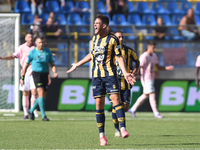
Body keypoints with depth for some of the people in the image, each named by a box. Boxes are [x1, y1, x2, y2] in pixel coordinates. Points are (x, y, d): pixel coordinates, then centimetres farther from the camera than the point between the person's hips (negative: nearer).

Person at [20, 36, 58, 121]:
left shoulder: (48, 51, 7)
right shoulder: (32, 52, -2)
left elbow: (52, 64, 11)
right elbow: (26, 65, 5)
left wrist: (55, 72, -9)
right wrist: (22, 78, 4)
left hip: (45, 74, 5)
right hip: (36, 74, -5)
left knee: (43, 96, 6)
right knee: (41, 93, -19)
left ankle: (31, 110, 30)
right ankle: (43, 116, -20)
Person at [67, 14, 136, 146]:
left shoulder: (113, 39, -5)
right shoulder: (95, 38, 12)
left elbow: (119, 56, -7)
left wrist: (125, 73, -19)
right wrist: (77, 65, 34)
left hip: (110, 74, -5)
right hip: (97, 75, 5)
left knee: (116, 98, -18)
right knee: (99, 104, 1)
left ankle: (123, 129, -22)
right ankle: (102, 135, 6)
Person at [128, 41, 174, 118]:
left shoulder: (154, 56, 14)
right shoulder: (144, 57, -14)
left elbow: (158, 67, 19)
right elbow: (139, 68, -17)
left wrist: (167, 68, 3)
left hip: (151, 79, 9)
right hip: (146, 79, -9)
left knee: (145, 95, 14)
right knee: (152, 95, -11)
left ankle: (133, 109, 22)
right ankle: (156, 113, -10)